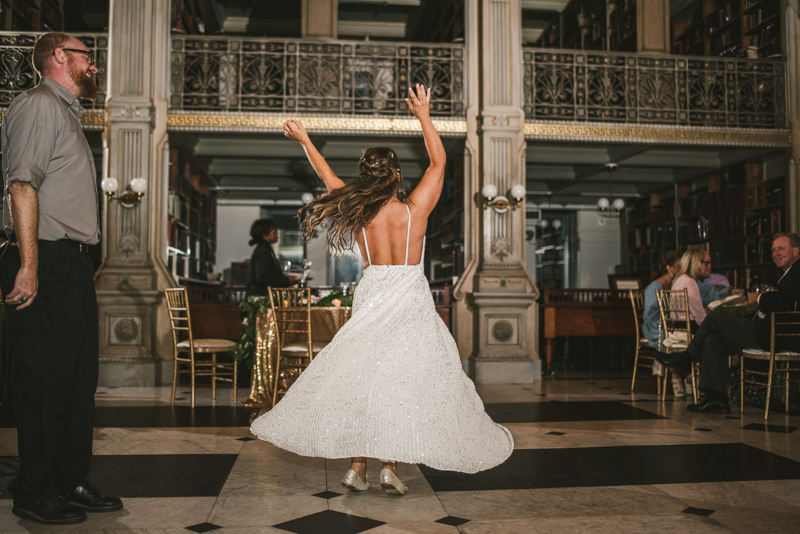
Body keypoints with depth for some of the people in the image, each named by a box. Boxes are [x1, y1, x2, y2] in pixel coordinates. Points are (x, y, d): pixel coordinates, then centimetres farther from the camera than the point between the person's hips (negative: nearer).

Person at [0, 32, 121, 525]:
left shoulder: (68, 113, 24)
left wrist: (79, 264, 17)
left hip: (73, 263, 10)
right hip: (47, 263, -10)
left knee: (81, 378, 12)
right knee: (45, 382, -3)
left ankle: (71, 483, 22)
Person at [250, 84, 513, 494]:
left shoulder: (358, 212, -4)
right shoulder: (414, 210, -10)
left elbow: (328, 176, 12)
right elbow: (438, 161, 3)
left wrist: (304, 140, 27)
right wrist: (424, 115, 13)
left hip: (370, 299, 3)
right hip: (410, 304, -3)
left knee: (361, 376, 9)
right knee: (403, 378, 2)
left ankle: (357, 467, 13)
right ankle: (390, 465, 2)